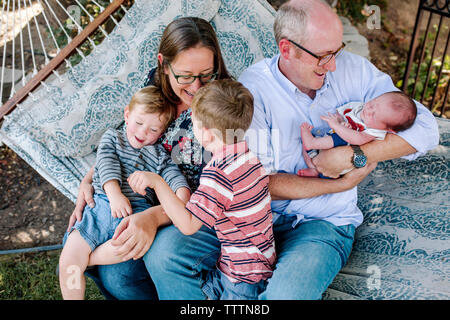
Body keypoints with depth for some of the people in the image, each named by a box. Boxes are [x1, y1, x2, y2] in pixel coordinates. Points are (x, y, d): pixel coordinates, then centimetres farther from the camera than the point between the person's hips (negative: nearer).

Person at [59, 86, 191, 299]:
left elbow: (173, 175, 4)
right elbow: (107, 164, 2)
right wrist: (114, 193, -16)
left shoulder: (159, 154, 20)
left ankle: (88, 258, -15)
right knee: (67, 261, -14)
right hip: (101, 204, 1)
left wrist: (182, 193, -20)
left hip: (138, 209, 0)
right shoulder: (112, 137, 19)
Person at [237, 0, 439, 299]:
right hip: (259, 215, 0)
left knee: (286, 293, -30)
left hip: (324, 222, 0)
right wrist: (342, 182, -11)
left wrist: (352, 156, -16)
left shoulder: (354, 70, 0)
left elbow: (425, 129, -4)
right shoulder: (252, 87, -10)